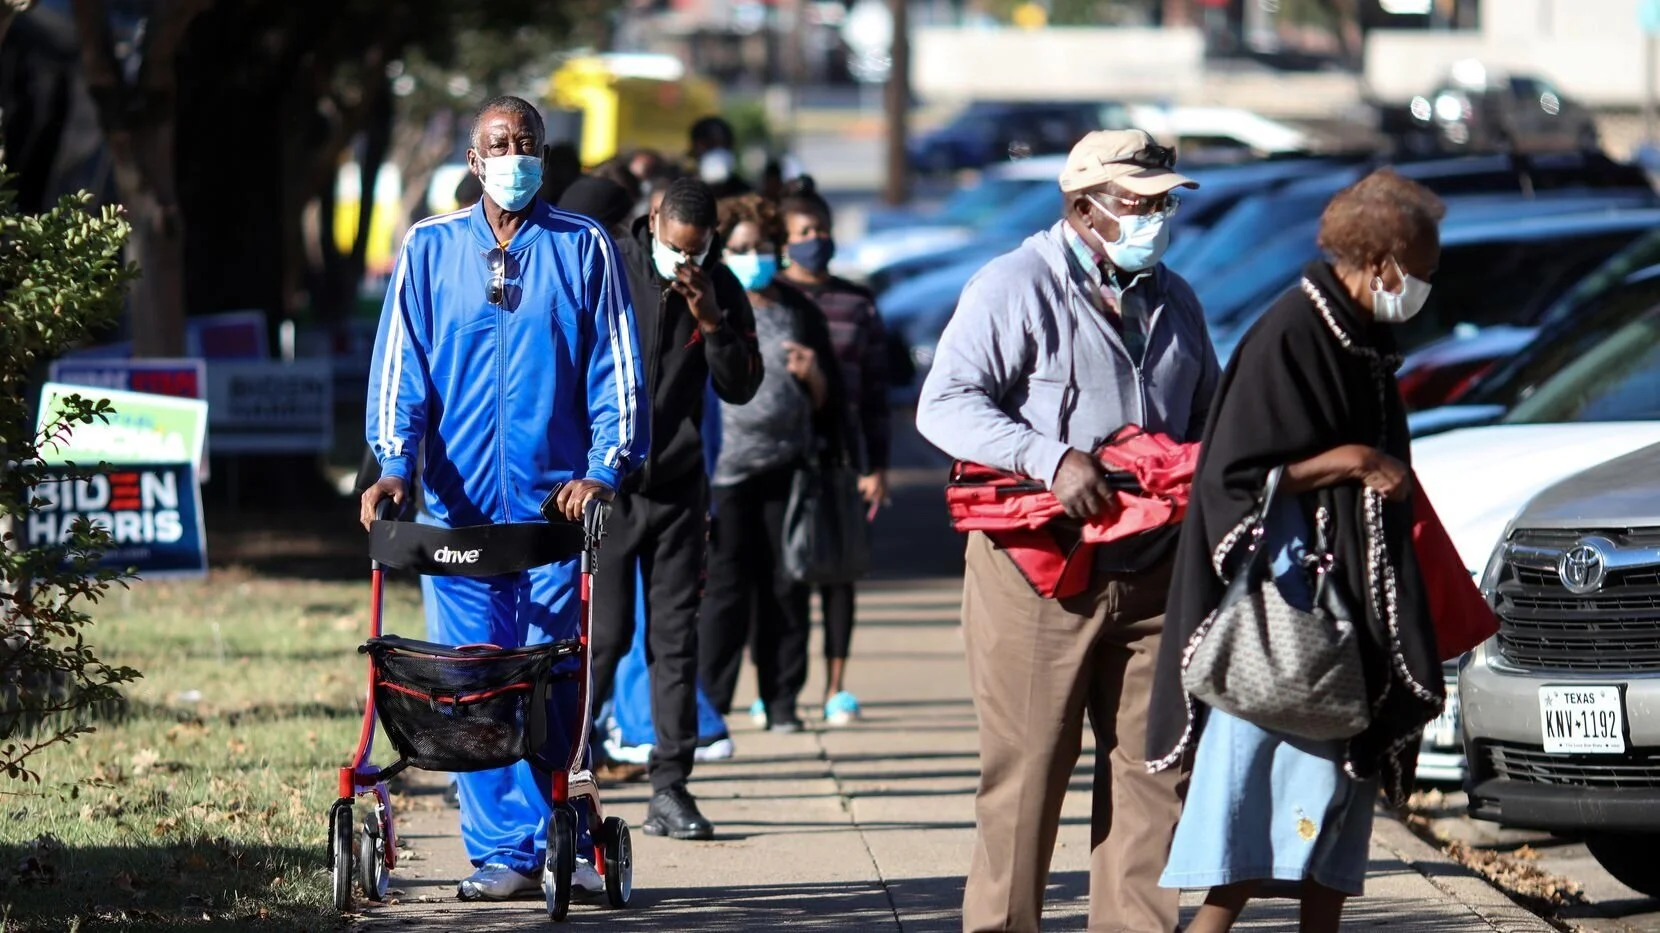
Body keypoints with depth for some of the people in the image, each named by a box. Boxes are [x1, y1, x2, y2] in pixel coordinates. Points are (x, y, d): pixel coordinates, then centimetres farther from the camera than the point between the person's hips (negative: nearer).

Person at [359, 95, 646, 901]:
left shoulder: (583, 248, 7)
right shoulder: (431, 248, 9)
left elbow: (616, 369, 4)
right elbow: (400, 365, 5)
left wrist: (603, 469, -9)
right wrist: (394, 464, -9)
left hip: (556, 501, -1)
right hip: (458, 501, 1)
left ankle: (561, 843, 5)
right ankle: (500, 853, 1)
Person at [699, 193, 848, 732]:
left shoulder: (800, 312, 13)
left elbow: (829, 400, 18)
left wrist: (812, 375, -4)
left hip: (788, 465, 3)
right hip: (726, 467, -3)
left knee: (786, 586, 3)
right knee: (725, 585, -4)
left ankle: (781, 698, 10)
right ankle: (710, 701, 0)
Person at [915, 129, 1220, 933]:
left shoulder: (1174, 302, 17)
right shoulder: (1018, 287, -4)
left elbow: (1206, 417, 30)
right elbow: (944, 404, -11)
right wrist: (1050, 458, -22)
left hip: (1150, 574, 6)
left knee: (1152, 769, 2)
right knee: (1026, 772, -4)